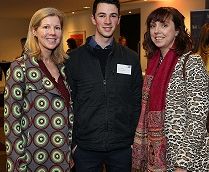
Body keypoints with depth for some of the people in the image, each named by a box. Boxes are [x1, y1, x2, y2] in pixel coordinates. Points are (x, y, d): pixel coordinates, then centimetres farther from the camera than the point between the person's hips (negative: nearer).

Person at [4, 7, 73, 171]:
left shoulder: (62, 65, 6)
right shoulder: (20, 67, -11)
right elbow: (11, 118, -12)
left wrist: (74, 146, 11)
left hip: (63, 154, 5)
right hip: (33, 156, -5)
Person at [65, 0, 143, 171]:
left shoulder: (131, 58, 3)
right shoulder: (75, 58, -1)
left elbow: (137, 102, 5)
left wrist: (136, 139, 2)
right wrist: (71, 141, -2)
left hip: (123, 148, 1)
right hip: (85, 148, -1)